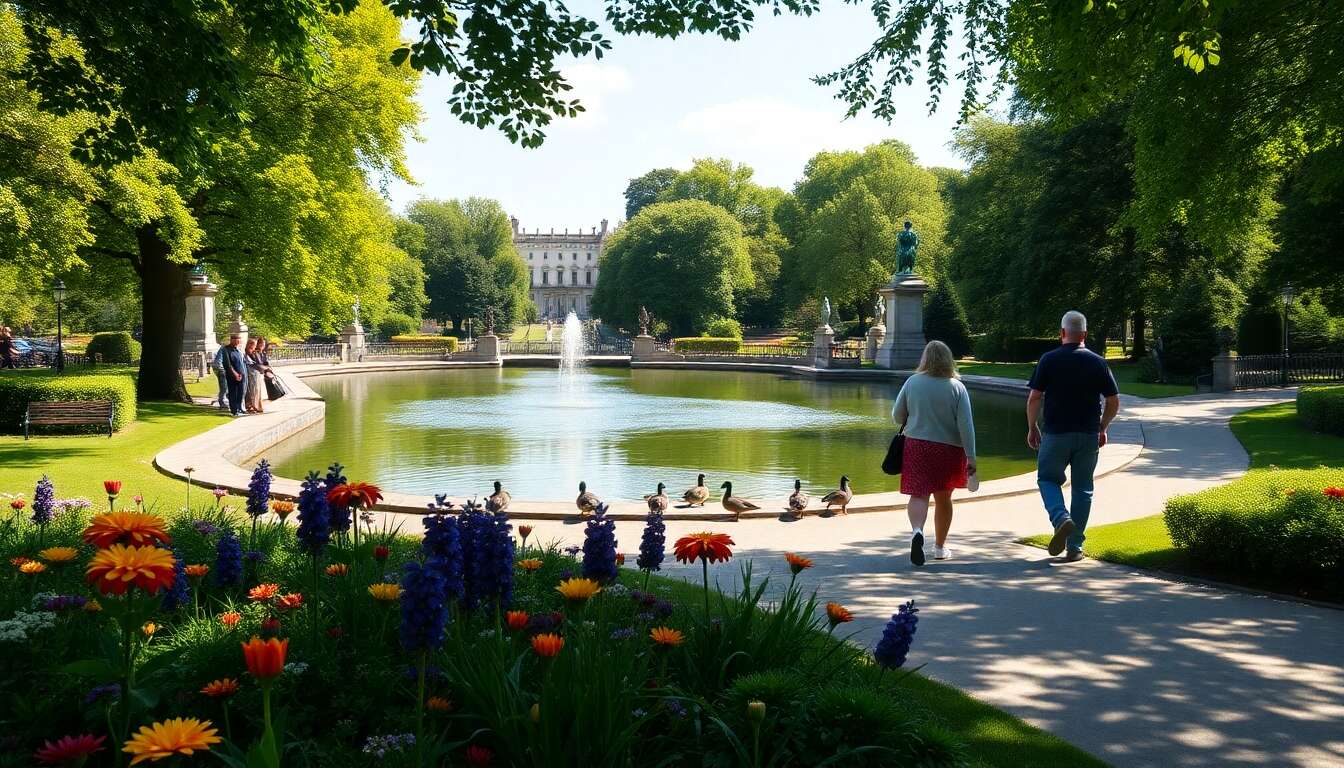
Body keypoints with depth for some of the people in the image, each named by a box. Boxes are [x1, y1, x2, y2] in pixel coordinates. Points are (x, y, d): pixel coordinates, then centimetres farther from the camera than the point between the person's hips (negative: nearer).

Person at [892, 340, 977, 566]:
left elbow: (897, 416, 4)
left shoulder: (912, 382, -3)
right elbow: (966, 425, -10)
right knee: (944, 498, 15)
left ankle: (917, 530, -33)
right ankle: (940, 547, 27)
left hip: (917, 446, -1)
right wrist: (971, 457, -7)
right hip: (949, 448, 1)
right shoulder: (957, 387, -6)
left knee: (919, 495, -4)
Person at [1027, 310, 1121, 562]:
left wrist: (1032, 428, 6)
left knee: (1048, 478, 14)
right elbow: (1114, 402, 3)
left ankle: (1061, 518, -15)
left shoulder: (1049, 360, -5)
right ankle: (1075, 546, 9)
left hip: (1056, 433, -2)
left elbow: (1034, 398, -7)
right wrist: (1102, 428, 17)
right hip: (1089, 435, 2)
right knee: (1082, 488, 10)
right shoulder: (1098, 362, 1)